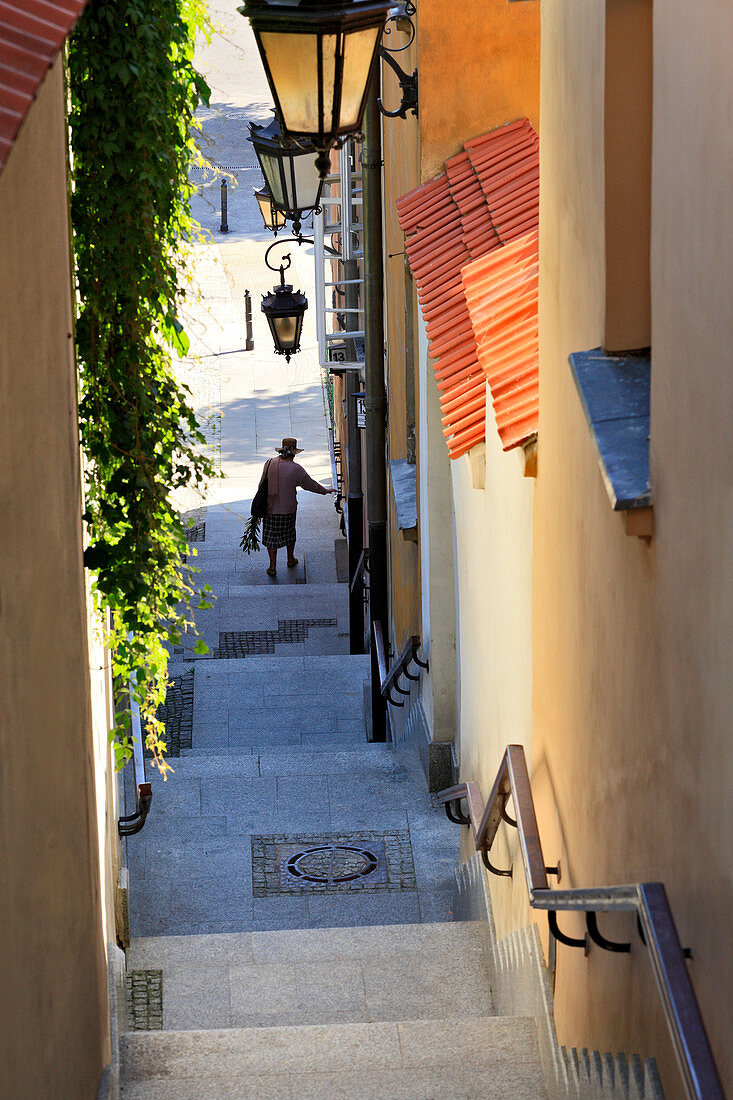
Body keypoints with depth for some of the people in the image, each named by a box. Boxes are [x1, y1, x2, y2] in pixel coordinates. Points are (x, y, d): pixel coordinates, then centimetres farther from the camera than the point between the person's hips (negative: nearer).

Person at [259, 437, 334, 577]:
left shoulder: (269, 464, -6)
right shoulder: (295, 468, -12)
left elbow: (262, 485, 1)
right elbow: (310, 484, -2)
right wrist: (325, 491, 15)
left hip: (270, 507, 1)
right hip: (288, 508, -1)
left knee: (271, 536, 8)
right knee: (289, 533, 21)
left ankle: (272, 566, 6)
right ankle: (291, 559, 38)